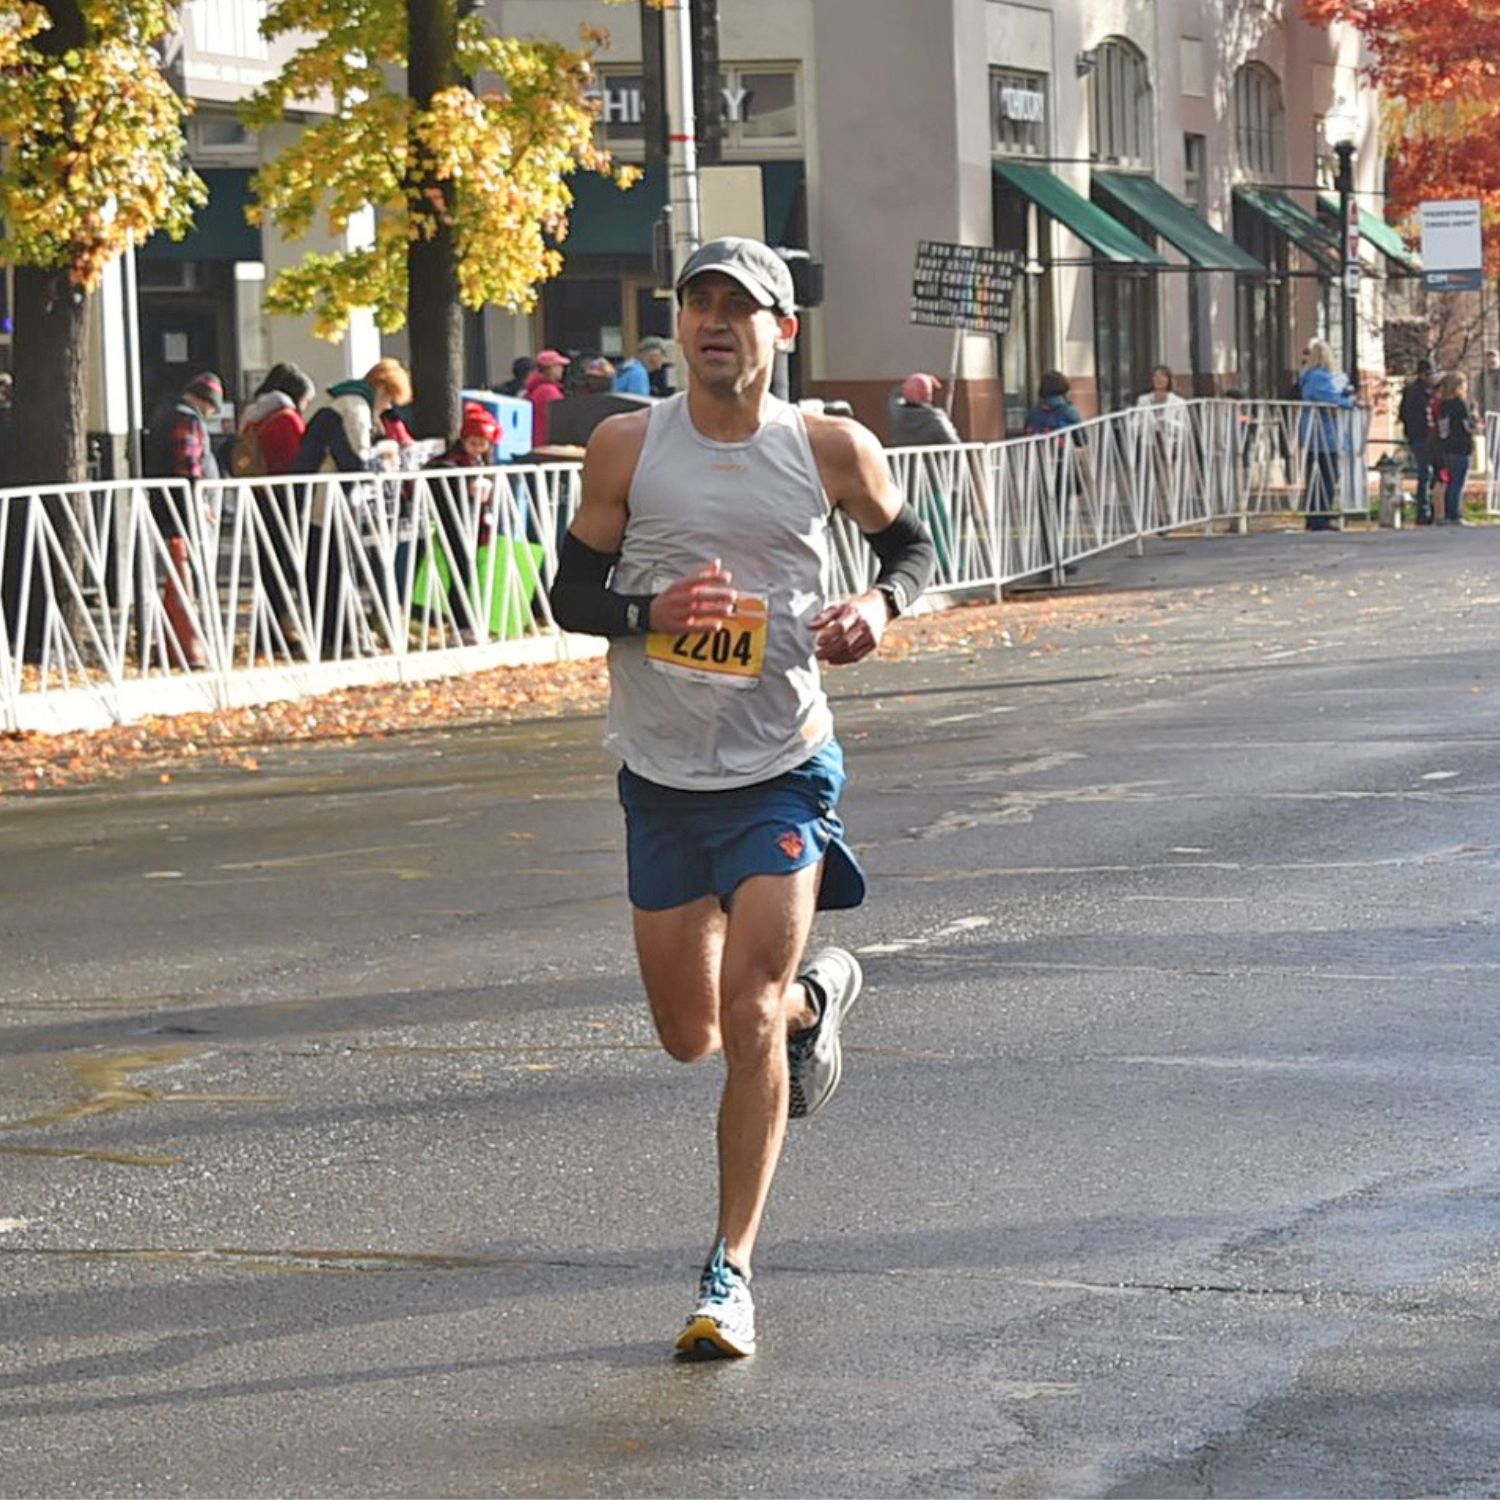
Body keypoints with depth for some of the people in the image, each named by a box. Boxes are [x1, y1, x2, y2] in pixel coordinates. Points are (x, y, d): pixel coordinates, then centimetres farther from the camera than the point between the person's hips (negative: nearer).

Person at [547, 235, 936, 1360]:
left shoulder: (833, 451, -3)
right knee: (688, 1034, 9)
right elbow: (572, 593, 2)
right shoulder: (628, 447, -3)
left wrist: (880, 605, -9)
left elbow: (910, 545, 14)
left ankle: (732, 1274, -5)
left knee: (748, 1018, -14)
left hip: (783, 771, -2)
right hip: (662, 773, 2)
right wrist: (653, 612, -19)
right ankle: (819, 991, 44)